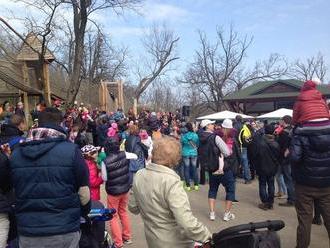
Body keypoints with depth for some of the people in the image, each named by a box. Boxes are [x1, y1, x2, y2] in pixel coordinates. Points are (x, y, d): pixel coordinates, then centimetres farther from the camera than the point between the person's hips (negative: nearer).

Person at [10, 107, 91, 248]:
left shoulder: (16, 153, 2)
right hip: (64, 232, -3)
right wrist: (83, 212, 15)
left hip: (27, 232, 3)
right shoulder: (71, 150, -11)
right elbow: (83, 192, -5)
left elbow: (15, 191, 12)